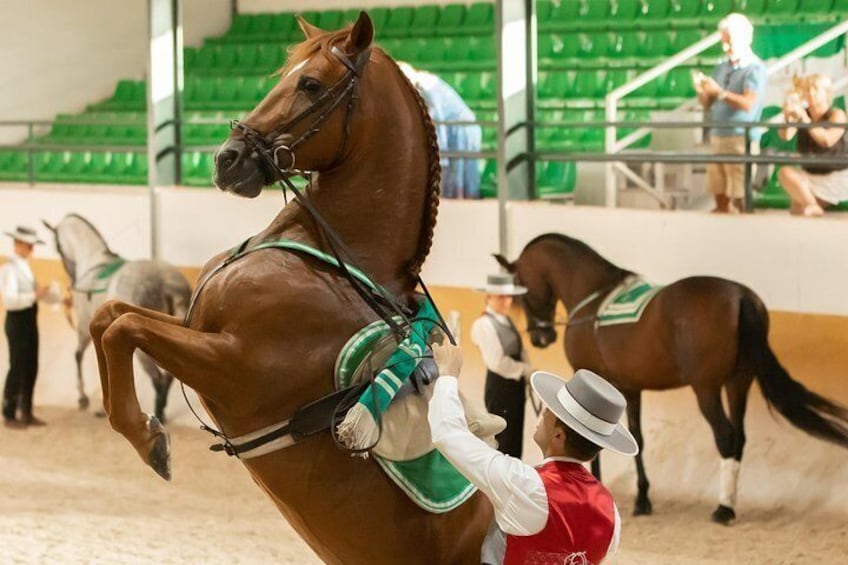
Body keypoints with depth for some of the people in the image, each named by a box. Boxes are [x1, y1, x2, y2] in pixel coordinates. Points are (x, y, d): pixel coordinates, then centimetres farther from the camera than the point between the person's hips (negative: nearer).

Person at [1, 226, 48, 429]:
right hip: (17, 321, -8)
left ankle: (26, 413, 22)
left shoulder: (25, 267, 11)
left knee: (31, 368, 13)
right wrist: (35, 296, -31)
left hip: (30, 320, 9)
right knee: (17, 368, -3)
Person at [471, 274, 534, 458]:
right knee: (503, 442, -3)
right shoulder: (484, 324, -16)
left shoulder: (507, 321, 11)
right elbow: (497, 363, -21)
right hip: (500, 387, -9)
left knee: (515, 442, 16)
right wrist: (526, 370, -12)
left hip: (516, 386, 9)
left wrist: (529, 373, -4)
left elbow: (521, 353, 14)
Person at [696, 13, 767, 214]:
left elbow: (749, 104, -21)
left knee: (740, 199, -8)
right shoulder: (721, 68, 14)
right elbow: (708, 105, 16)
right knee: (720, 198, 9)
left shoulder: (755, 69, -7)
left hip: (741, 139, -7)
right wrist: (702, 92, -4)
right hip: (717, 137, 7)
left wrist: (719, 92, -21)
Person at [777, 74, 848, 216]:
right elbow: (786, 136, -17)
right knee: (785, 172, -21)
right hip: (810, 175, 5)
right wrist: (788, 115, -35)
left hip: (836, 177, -5)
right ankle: (813, 207, -8)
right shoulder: (800, 114, -2)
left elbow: (827, 141, -28)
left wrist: (803, 117, -31)